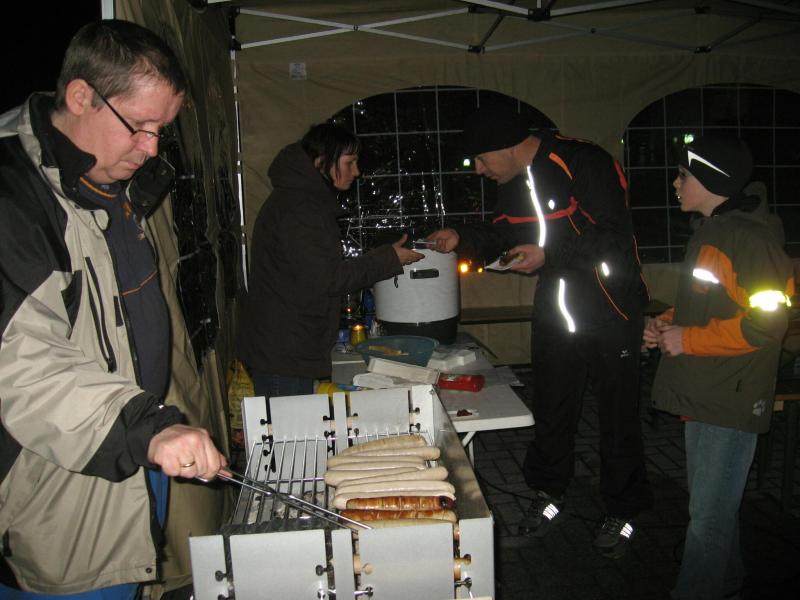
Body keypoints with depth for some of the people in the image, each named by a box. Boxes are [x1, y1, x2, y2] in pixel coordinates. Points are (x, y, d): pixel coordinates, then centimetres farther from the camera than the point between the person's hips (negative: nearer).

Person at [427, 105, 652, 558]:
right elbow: (502, 236, 13)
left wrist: (549, 254, -28)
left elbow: (614, 238, -24)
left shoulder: (584, 164, -20)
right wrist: (462, 238, -3)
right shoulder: (513, 183, 3)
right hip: (555, 309, 7)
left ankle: (622, 512, 27)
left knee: (618, 413, 7)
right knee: (551, 408, 15)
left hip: (610, 309, -6)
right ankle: (550, 497, 35)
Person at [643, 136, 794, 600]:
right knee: (712, 503, 22)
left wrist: (687, 340, -18)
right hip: (703, 394, 10)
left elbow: (767, 322, -24)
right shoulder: (709, 230, 13)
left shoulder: (751, 239, -18)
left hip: (731, 402, -10)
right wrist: (669, 322, 7)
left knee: (709, 513, 0)